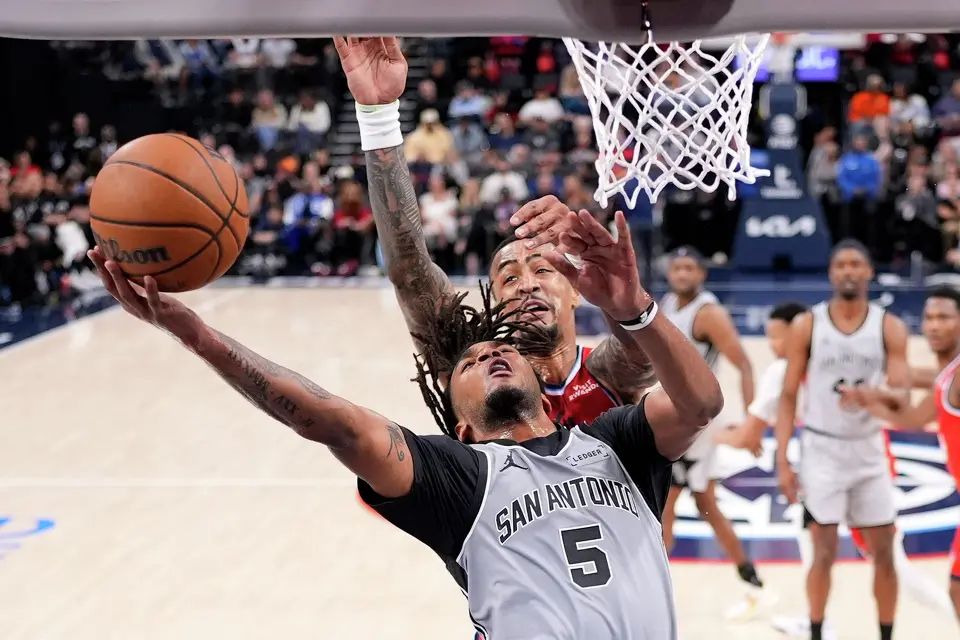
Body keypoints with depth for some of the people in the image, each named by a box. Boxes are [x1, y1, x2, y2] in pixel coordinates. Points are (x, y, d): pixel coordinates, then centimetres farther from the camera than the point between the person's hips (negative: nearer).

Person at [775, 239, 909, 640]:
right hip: (822, 450, -2)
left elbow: (900, 397, -7)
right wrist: (782, 460, -8)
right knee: (824, 553, -1)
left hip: (869, 451, 2)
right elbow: (789, 397, -2)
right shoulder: (807, 326, -5)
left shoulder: (889, 328, -3)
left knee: (884, 553, 5)